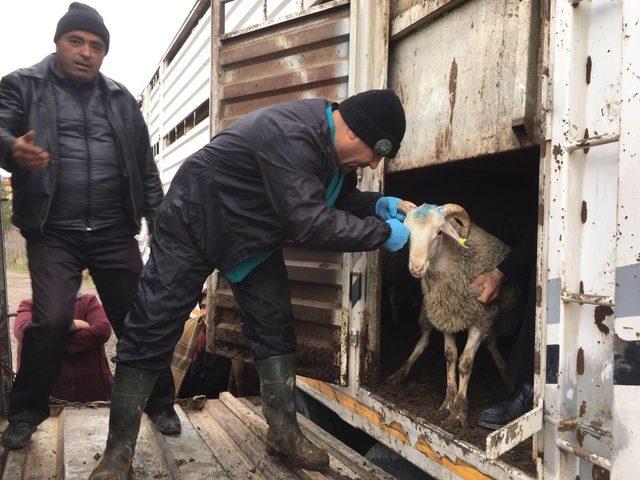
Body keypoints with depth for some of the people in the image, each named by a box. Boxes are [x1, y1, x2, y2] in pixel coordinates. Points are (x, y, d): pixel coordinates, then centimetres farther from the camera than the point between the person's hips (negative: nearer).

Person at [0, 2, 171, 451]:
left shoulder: (121, 98, 13)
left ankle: (159, 403, 22)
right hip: (53, 233, -2)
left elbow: (145, 165, 14)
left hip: (115, 232, 2)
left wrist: (159, 223, 8)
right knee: (51, 321, -12)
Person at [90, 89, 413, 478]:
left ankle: (284, 432, 15)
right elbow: (309, 223, -39)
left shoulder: (333, 145, -5)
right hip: (193, 225, -8)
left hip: (254, 238, 8)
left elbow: (340, 197, 11)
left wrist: (377, 204, -8)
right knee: (152, 333, -5)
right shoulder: (291, 135, -36)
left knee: (275, 329, 3)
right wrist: (383, 233, -29)